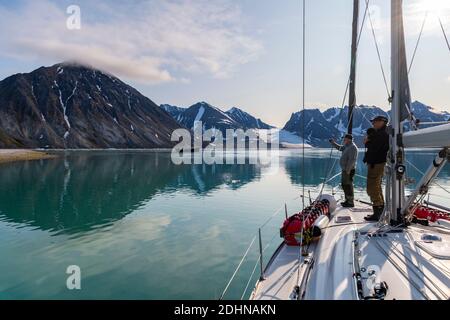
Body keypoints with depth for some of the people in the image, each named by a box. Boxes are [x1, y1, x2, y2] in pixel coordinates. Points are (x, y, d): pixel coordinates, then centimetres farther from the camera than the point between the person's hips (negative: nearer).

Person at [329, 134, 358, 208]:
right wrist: (333, 143, 21)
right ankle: (347, 200, 27)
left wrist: (348, 170, -25)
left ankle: (351, 203, 1)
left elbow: (351, 160, -24)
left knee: (348, 186, -6)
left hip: (349, 170, -10)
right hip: (345, 169, 10)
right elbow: (339, 148, 31)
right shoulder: (347, 146, 13)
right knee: (344, 185, 17)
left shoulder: (352, 147, -17)